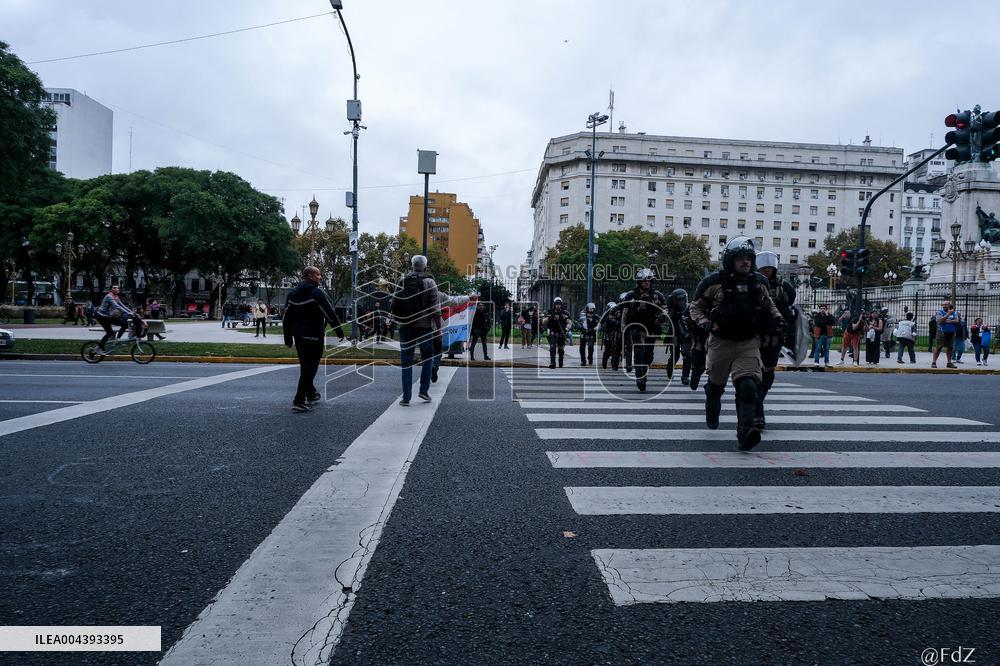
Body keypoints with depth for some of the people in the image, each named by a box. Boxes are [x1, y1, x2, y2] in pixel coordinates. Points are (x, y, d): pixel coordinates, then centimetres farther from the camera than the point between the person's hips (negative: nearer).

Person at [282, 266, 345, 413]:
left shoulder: (292, 293, 10)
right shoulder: (317, 292, -11)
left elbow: (286, 318, 13)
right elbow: (331, 314, -15)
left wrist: (288, 338, 19)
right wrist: (339, 332, -6)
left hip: (298, 336, 8)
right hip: (314, 337, -7)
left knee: (306, 367, 19)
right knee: (309, 368, -5)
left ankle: (312, 394, 31)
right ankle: (299, 402, -7)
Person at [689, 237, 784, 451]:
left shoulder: (758, 282, 8)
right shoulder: (715, 282, -6)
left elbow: (768, 304, 26)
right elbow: (696, 306, 3)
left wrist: (777, 318, 8)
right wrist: (704, 322, -14)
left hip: (749, 343, 2)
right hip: (721, 342, -1)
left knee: (747, 386, -17)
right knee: (715, 384, 16)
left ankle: (745, 433, -22)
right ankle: (711, 418, 46)